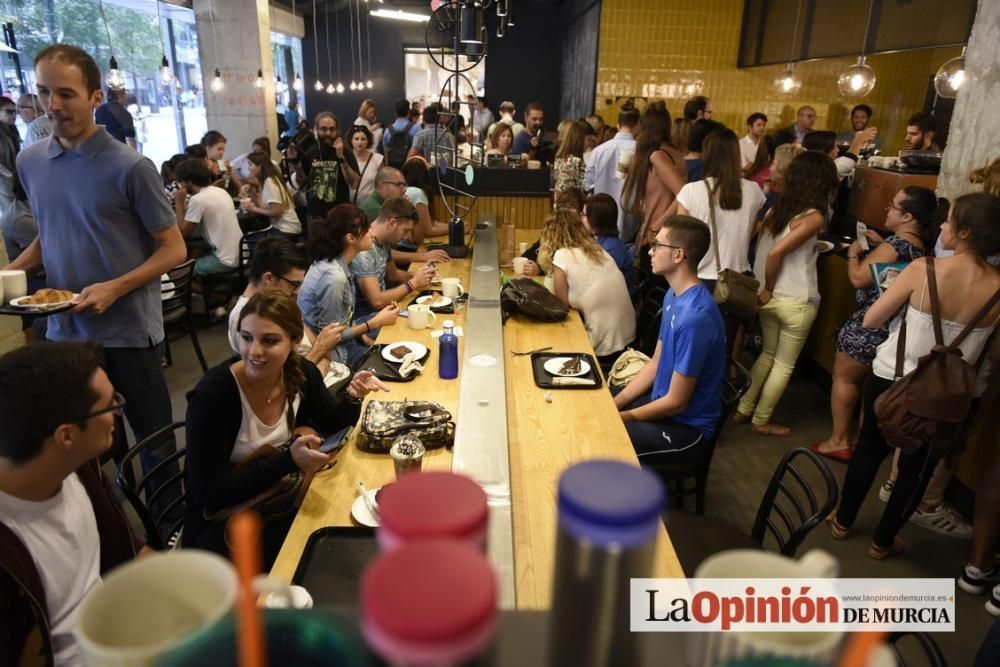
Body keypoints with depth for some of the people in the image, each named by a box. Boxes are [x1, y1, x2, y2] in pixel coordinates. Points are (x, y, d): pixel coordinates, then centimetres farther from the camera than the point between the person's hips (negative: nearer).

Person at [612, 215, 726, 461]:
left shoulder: (695, 317, -29)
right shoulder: (674, 295, 1)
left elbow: (676, 403, -23)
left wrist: (620, 417, -13)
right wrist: (614, 404, 1)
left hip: (686, 427, -9)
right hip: (662, 403, 9)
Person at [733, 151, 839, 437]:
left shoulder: (777, 207, 3)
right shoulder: (814, 217, -17)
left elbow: (762, 249, 2)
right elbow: (776, 253, -26)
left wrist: (766, 289, 8)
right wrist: (768, 290, -13)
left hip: (770, 298, 7)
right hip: (796, 302, -7)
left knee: (768, 354, 24)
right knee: (784, 365, 11)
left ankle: (743, 410, 28)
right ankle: (761, 421, 23)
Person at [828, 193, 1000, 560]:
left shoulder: (924, 269, -18)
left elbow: (871, 320, -11)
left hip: (891, 379, -1)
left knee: (869, 450, 21)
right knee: (917, 469, 20)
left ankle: (843, 520, 39)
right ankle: (883, 541, 35)